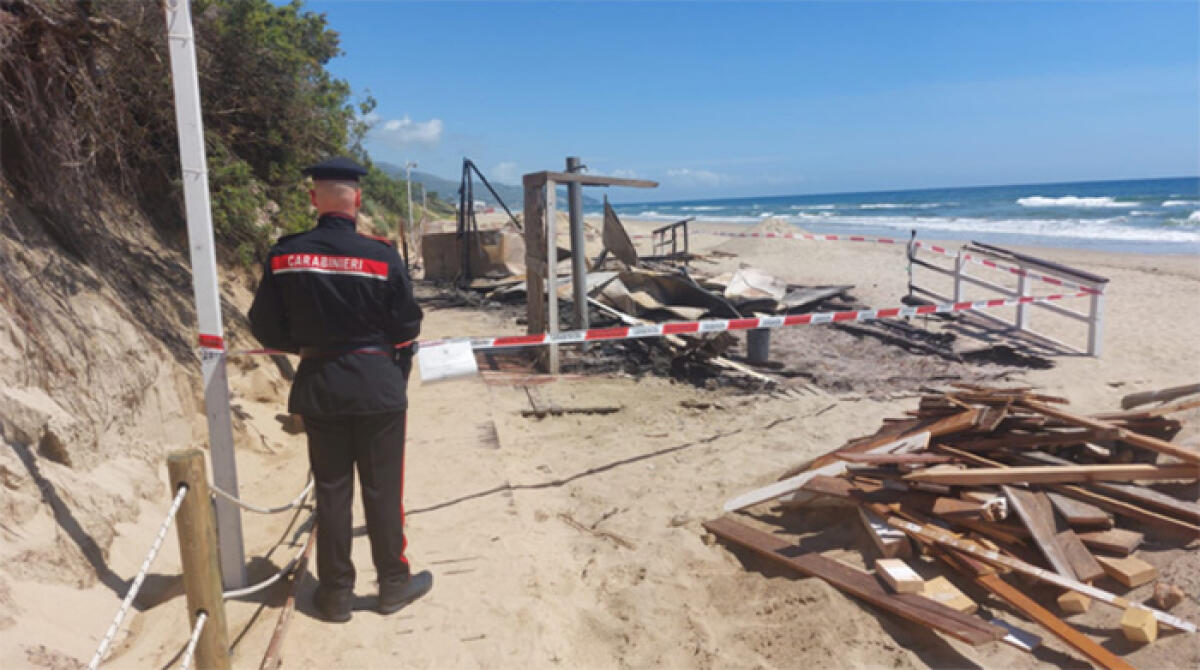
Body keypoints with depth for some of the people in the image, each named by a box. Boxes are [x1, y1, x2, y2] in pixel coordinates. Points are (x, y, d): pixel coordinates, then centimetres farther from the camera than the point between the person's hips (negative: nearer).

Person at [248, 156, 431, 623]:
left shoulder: (284, 255, -6)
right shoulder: (381, 256, -14)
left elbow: (265, 326, 1)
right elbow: (405, 328, -7)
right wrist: (398, 376, 11)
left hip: (318, 386, 3)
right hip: (377, 384, -2)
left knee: (331, 489, 13)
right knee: (382, 489, 10)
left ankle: (335, 592, 24)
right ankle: (394, 583, 24)